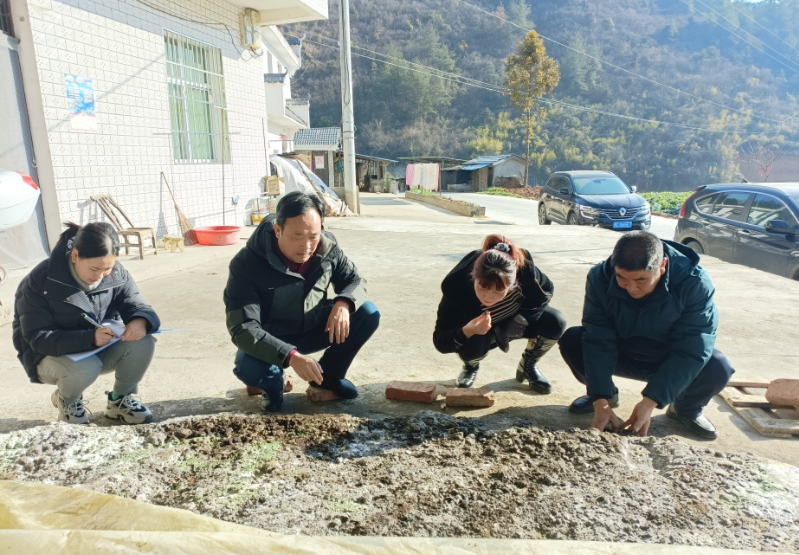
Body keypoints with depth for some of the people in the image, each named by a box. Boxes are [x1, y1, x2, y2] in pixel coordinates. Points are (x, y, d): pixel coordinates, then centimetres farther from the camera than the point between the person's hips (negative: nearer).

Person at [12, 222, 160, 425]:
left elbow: (136, 305, -10)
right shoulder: (40, 281, -21)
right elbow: (37, 337, -24)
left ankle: (120, 399, 2)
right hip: (52, 355, -3)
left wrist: (141, 321, -37)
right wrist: (89, 338, -41)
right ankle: (67, 400, 3)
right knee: (85, 369, -37)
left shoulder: (117, 275, -11)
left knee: (143, 343, -26)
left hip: (102, 349, 3)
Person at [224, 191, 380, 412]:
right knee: (249, 368, -36)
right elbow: (243, 329, -33)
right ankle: (273, 382, 4)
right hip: (271, 342, -4)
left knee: (368, 314, -16)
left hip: (314, 329, 4)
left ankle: (329, 374, 7)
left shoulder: (327, 247, -17)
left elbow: (355, 280, -3)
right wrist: (291, 356, -47)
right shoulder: (247, 264, -29)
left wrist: (344, 303, -29)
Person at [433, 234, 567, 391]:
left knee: (555, 323, -20)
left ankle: (528, 365, 11)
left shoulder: (524, 270, -35)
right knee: (474, 344, -36)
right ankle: (471, 367, 4)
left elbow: (546, 290, -10)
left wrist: (522, 319, -22)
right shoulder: (455, 287, -39)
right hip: (475, 331, -2)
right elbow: (440, 342, -34)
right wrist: (466, 331, -54)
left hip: (512, 324, 3)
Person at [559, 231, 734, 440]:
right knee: (571, 341, -23)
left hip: (675, 361, -1)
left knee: (718, 368, -30)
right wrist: (601, 402, -33)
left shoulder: (695, 284, -28)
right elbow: (598, 340, -25)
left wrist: (650, 402, -36)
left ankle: (686, 408, 6)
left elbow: (691, 350, -29)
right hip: (622, 355, 1)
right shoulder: (600, 277, -24)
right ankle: (607, 393, 9)